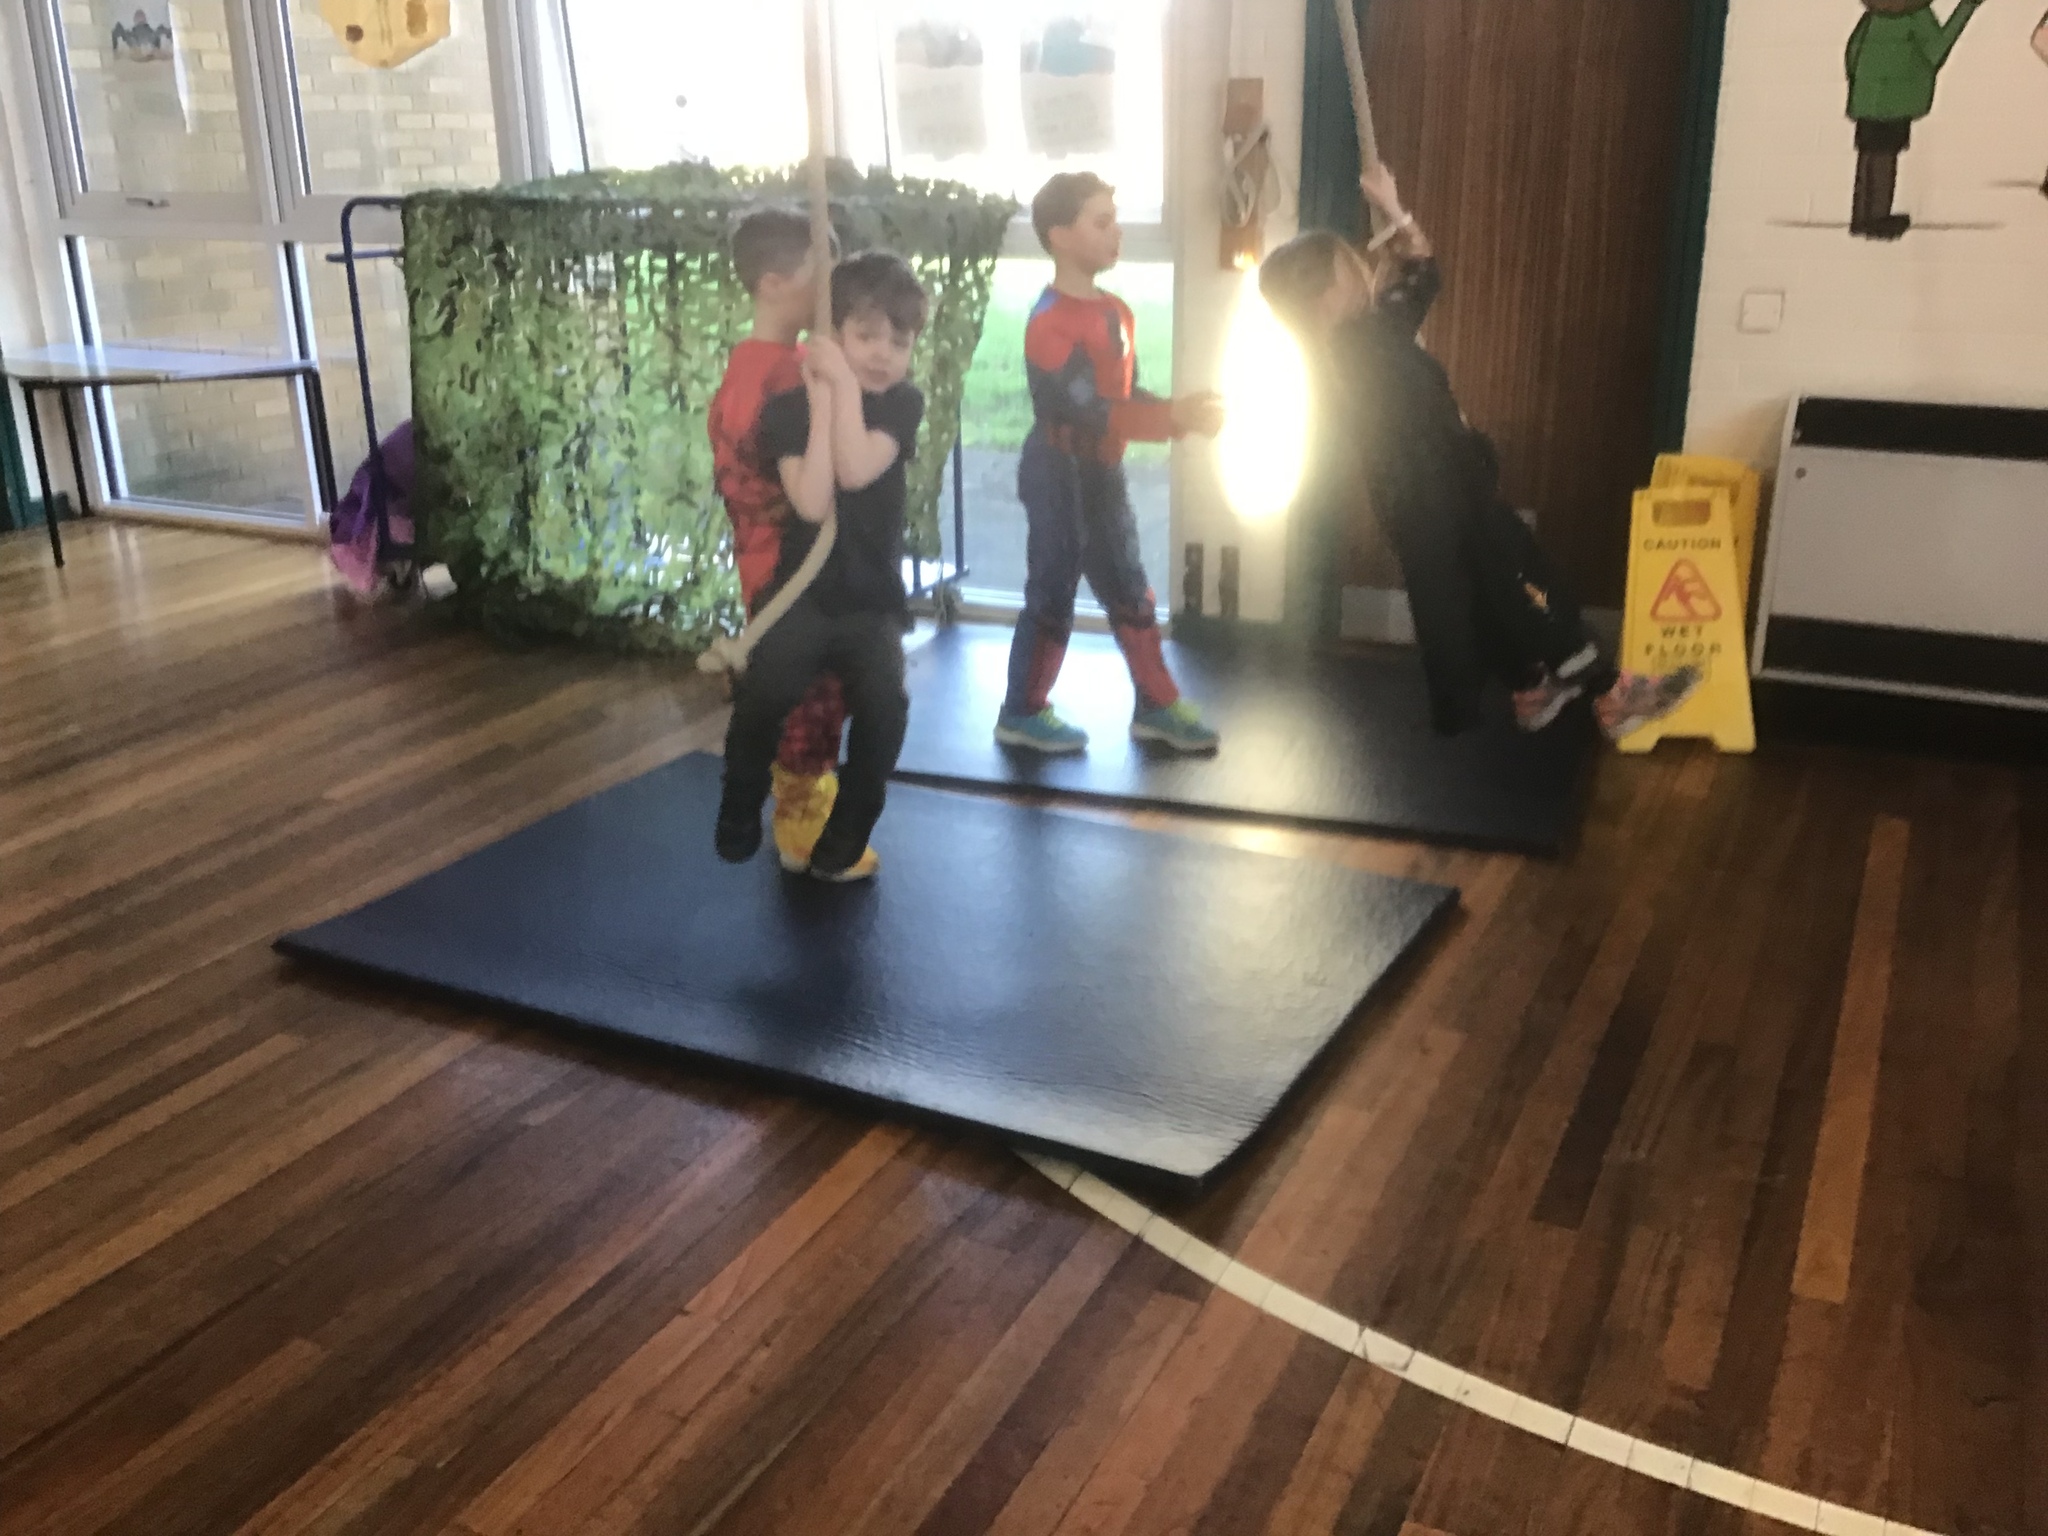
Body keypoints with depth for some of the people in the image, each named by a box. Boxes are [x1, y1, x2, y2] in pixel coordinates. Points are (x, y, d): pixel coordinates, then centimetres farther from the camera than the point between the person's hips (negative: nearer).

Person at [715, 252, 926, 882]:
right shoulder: (790, 407, -2)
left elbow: (856, 470, -18)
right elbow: (813, 503, -18)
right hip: (801, 589, -1)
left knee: (885, 705, -24)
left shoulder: (902, 404, 1)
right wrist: (821, 403, -16)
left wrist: (845, 384, -15)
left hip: (872, 598, 1)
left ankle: (841, 844, -3)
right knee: (764, 694, -27)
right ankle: (738, 819, 2)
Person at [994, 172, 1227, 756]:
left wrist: (1182, 415, -7)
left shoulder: (1116, 312, 8)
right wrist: (1175, 416, -31)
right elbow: (1089, 411, -28)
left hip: (1102, 473, 8)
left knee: (1129, 591, 13)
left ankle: (1156, 706, 23)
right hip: (1059, 476, -8)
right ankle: (1022, 713, 16)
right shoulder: (1050, 323, -20)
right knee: (1052, 595, 2)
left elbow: (1126, 396, 11)